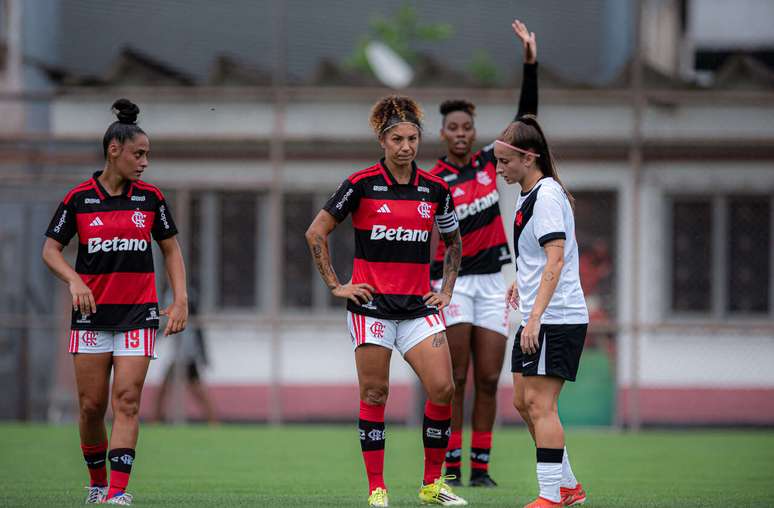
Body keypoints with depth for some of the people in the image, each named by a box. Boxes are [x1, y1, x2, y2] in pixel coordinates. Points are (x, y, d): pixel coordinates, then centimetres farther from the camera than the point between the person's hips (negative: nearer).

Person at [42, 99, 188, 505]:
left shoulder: (150, 198, 4)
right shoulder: (79, 198, -1)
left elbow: (170, 250, 13)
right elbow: (51, 249, 3)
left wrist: (180, 300, 2)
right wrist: (74, 280, -15)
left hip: (138, 312, 0)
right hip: (92, 313, 0)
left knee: (127, 400, -11)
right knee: (91, 406, 1)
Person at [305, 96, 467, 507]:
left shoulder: (435, 189, 6)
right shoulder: (362, 184, -5)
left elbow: (453, 242, 22)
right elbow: (316, 232, 0)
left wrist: (446, 291, 13)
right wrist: (335, 285, -2)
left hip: (418, 306, 3)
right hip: (372, 304, -3)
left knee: (442, 388, -8)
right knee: (374, 394, -2)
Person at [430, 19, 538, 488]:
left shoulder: (490, 163, 8)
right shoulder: (432, 181, -3)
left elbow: (527, 120, 6)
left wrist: (531, 63, -2)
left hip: (492, 283, 4)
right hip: (452, 282, -4)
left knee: (488, 380, 2)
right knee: (455, 379, -7)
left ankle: (481, 466, 4)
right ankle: (452, 467, -6)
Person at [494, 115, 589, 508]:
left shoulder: (547, 195, -15)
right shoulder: (527, 195, 15)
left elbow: (556, 258, -23)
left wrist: (536, 317, -27)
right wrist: (522, 282, 28)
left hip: (557, 318, -10)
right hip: (536, 318, 10)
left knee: (539, 403, -10)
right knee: (523, 402, 11)